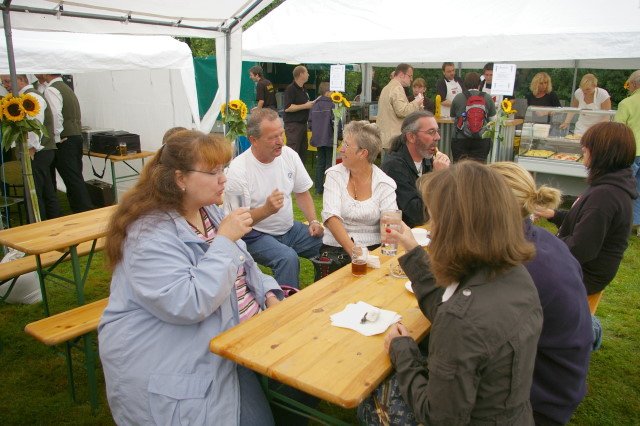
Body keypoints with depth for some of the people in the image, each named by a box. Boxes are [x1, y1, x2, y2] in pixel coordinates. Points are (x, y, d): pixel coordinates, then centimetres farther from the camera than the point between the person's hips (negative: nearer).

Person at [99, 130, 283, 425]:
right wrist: (225, 239, -25)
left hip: (240, 331, 8)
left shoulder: (209, 210, 7)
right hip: (185, 367, -8)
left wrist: (269, 294, -1)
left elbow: (242, 266, 17)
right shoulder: (150, 235, -21)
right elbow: (187, 305, -30)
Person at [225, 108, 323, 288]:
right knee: (288, 257, -33)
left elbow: (302, 192, 10)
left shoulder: (289, 155, -1)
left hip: (290, 228, 6)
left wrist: (313, 221, -5)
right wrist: (267, 209, -34)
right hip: (256, 235, -6)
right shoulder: (238, 170, -18)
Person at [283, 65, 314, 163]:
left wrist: (311, 104, 11)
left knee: (303, 150, 11)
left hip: (303, 123, 9)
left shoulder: (303, 89, 17)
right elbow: (287, 108, -21)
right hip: (293, 124, -9)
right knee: (293, 152, -11)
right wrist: (305, 106, -17)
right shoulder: (291, 89, -11)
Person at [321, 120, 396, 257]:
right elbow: (331, 217, -12)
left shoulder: (385, 184, -1)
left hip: (372, 246, 0)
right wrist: (353, 250, -23)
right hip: (336, 245, 0)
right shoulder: (334, 175, 0)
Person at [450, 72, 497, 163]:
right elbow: (493, 119, 6)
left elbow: (453, 117, 11)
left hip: (460, 139, 0)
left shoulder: (458, 98, 1)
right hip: (482, 140, 0)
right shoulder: (487, 98, 1)